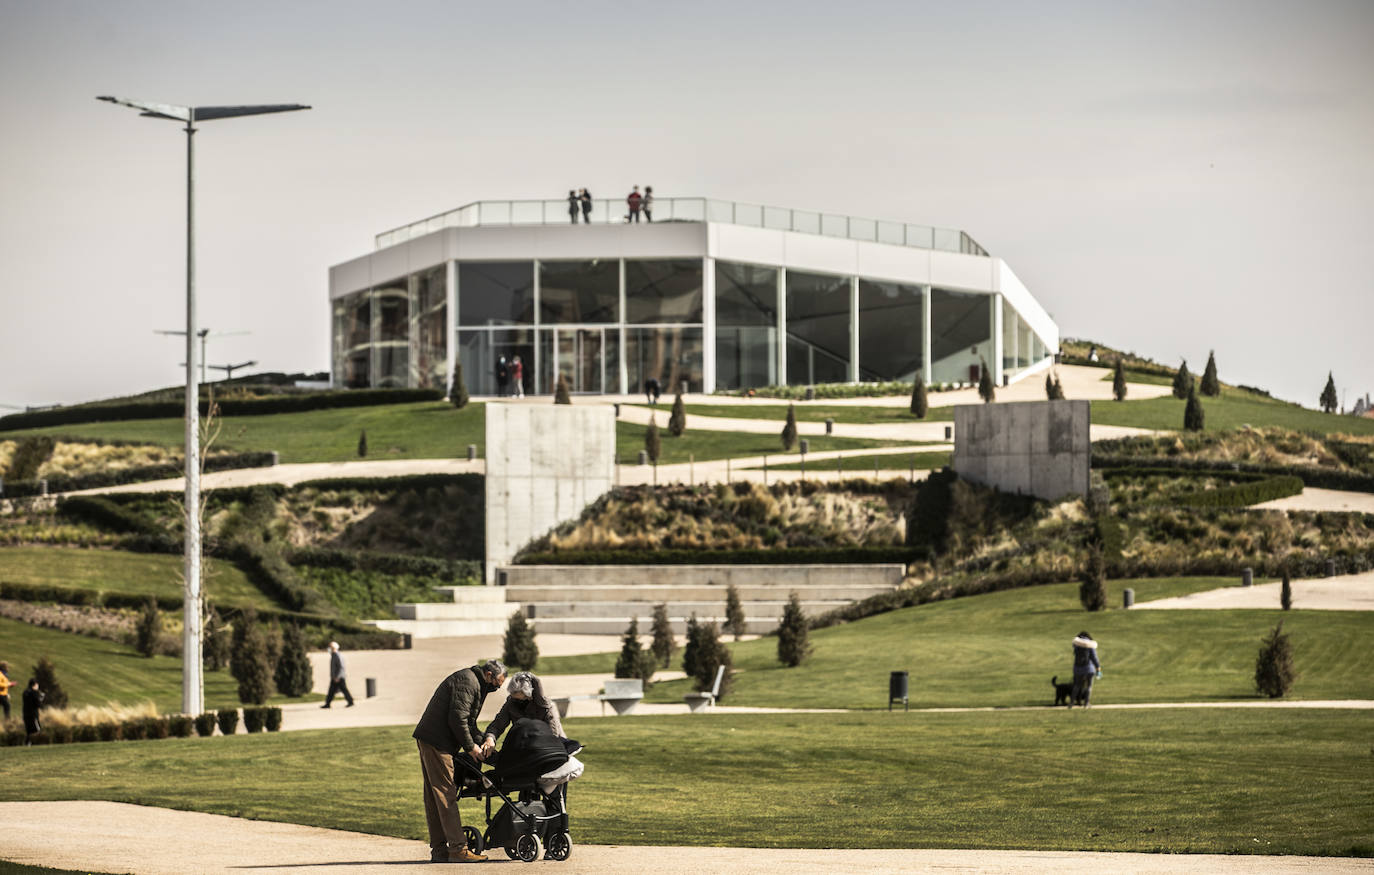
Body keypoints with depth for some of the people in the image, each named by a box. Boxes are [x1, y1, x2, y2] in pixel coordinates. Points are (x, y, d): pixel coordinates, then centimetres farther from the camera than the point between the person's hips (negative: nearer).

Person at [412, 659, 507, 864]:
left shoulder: (474, 684, 22)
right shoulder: (467, 682, -12)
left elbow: (468, 721, 27)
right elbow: (457, 719, -20)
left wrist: (478, 743, 14)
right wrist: (470, 747, -11)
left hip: (428, 740, 11)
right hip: (437, 743, -11)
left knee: (434, 797, 10)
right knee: (446, 794, -11)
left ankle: (439, 849, 12)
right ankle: (458, 849, -13)